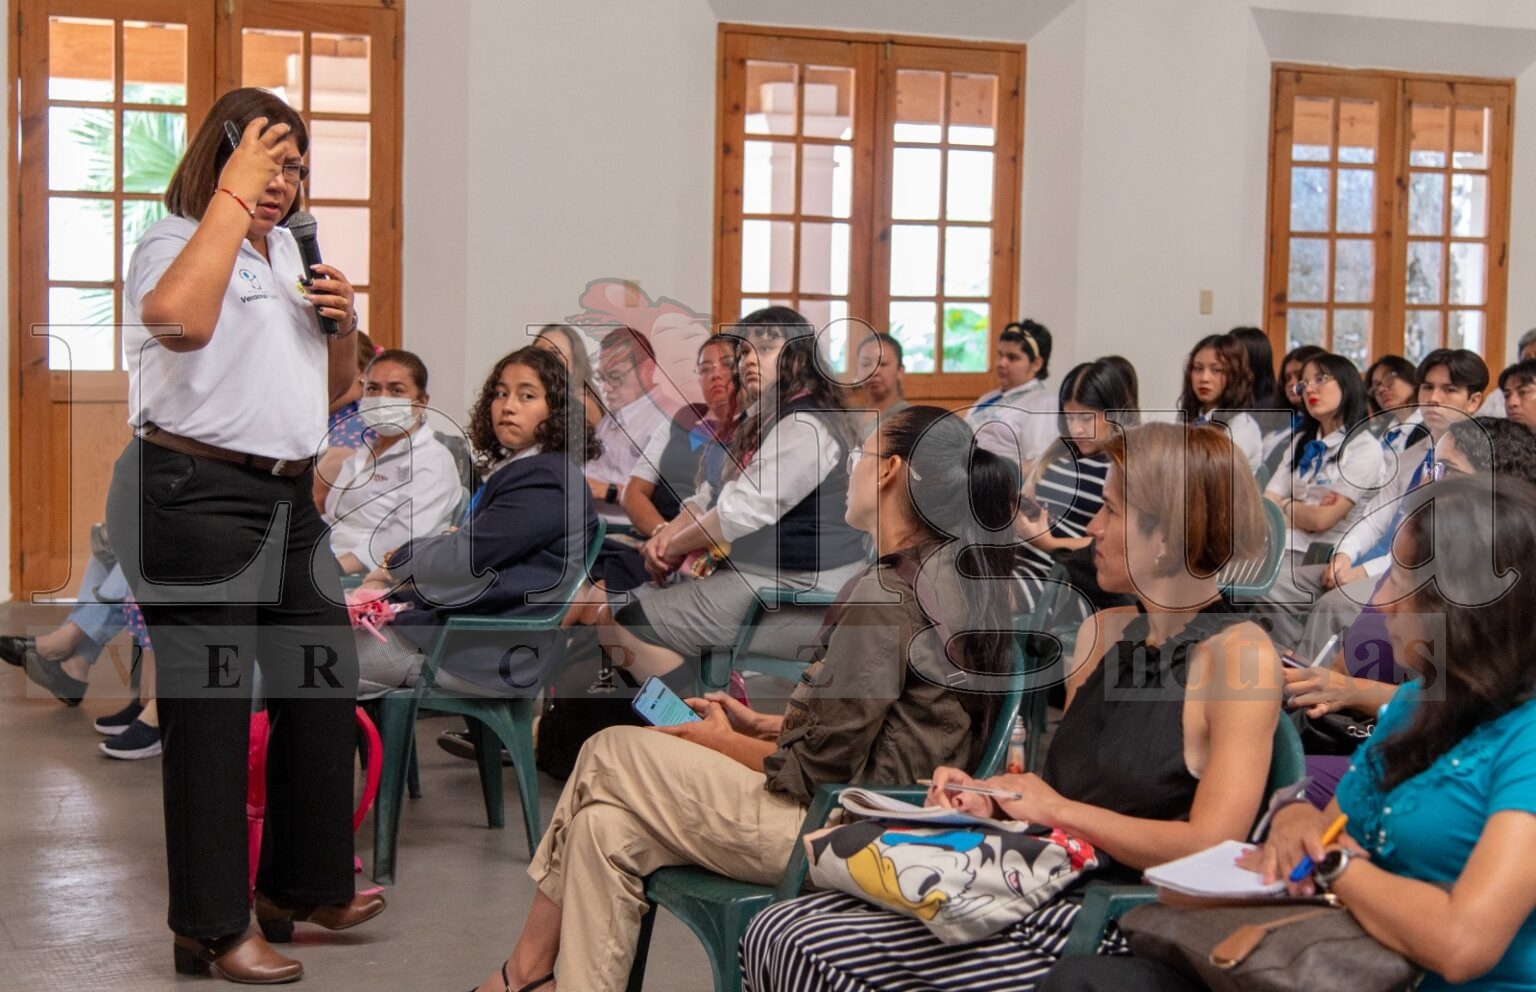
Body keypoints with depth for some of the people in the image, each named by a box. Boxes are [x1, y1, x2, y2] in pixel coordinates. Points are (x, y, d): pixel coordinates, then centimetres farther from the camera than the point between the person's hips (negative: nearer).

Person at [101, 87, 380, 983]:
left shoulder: (288, 250, 19)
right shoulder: (177, 241, -6)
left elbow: (336, 388, 26)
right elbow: (178, 318, -32)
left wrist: (344, 322, 4)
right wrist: (233, 195, -23)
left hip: (289, 495, 9)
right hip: (197, 496, -8)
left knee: (326, 681, 12)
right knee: (211, 705, -4)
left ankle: (304, 885, 28)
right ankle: (212, 928, 5)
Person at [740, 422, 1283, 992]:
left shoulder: (1241, 653, -9)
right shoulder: (1100, 633, 15)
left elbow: (1208, 846, -18)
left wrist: (1059, 809, -10)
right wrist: (991, 802, 2)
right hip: (1039, 889, 8)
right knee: (774, 932, -8)